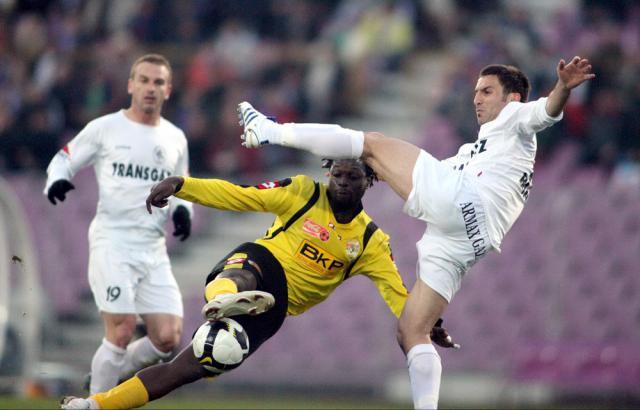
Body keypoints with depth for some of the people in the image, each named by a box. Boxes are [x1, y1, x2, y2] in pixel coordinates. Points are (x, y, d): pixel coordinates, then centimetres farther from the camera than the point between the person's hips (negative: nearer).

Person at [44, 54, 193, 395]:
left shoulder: (175, 139, 14)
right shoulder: (105, 128, 2)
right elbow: (63, 160, 8)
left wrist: (181, 209, 3)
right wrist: (57, 181, -15)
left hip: (154, 249, 5)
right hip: (111, 242, -5)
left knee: (168, 338, -4)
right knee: (122, 331, -16)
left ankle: (108, 375, 20)